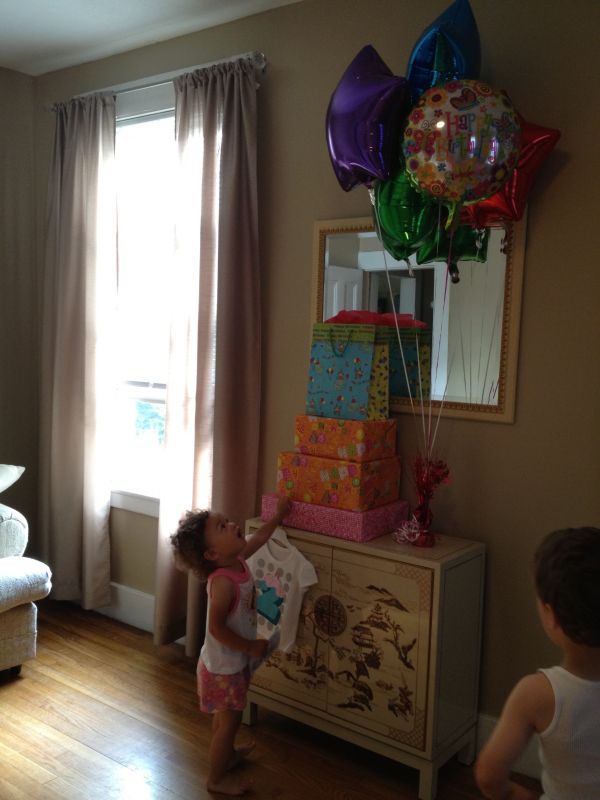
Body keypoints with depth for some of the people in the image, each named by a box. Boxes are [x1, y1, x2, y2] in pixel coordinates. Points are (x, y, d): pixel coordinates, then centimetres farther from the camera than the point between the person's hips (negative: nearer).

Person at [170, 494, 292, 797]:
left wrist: (278, 515, 19)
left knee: (226, 716, 29)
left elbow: (258, 538, 12)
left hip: (233, 661, 8)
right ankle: (216, 778, 31)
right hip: (224, 665, -8)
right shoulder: (223, 581, -33)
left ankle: (226, 754, 52)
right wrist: (251, 646, -23)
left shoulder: (236, 561, -8)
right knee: (228, 721, 11)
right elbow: (217, 628, -32)